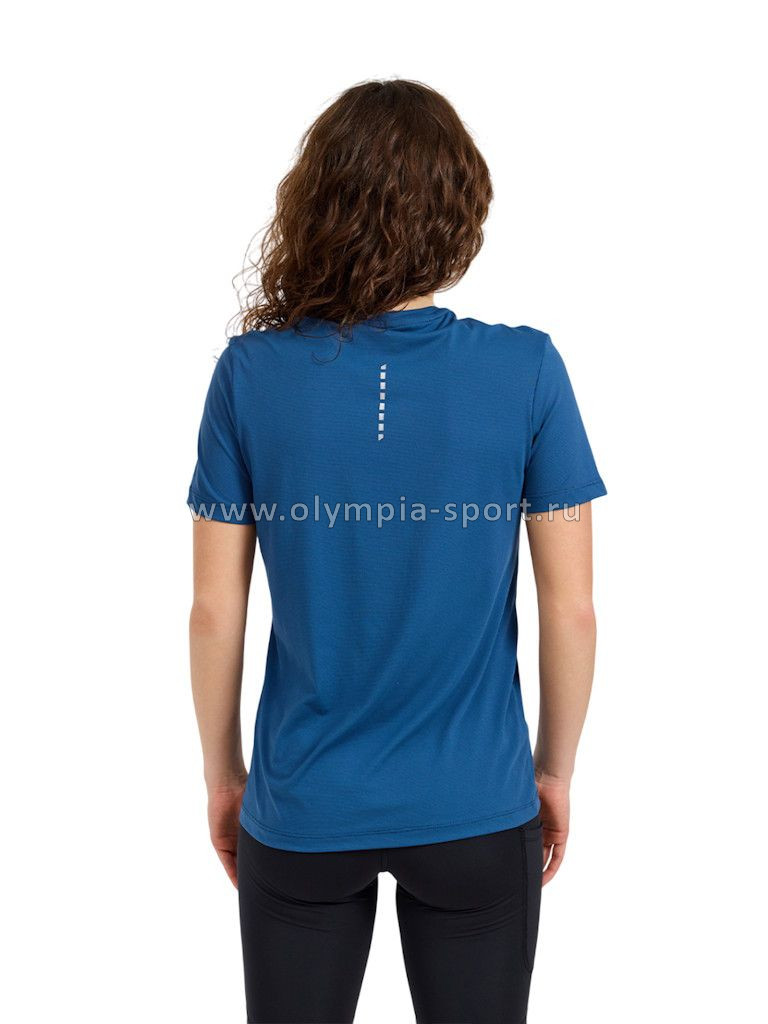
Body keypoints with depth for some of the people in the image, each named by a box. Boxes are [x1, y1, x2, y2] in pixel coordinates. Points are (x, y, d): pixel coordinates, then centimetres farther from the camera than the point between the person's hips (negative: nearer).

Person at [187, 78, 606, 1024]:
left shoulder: (250, 373, -11)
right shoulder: (526, 371, -12)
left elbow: (215, 613, -6)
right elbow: (571, 611, -8)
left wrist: (221, 776, 9)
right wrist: (556, 772, 7)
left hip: (302, 813, 1)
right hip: (477, 813, 0)